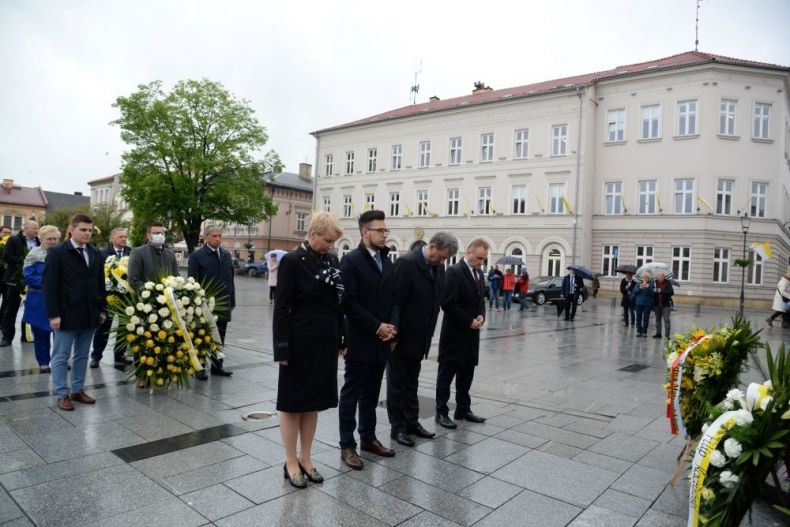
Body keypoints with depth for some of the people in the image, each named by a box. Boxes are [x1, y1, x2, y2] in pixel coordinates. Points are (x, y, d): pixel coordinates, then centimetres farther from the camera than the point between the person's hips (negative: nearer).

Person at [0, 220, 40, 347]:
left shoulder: (40, 242, 6)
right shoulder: (14, 240, -4)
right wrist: (23, 260, -20)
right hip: (15, 280, -3)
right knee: (10, 310, 4)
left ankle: (26, 335, 20)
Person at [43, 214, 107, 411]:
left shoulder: (96, 254, 9)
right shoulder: (57, 253, -6)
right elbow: (49, 286, -9)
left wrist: (102, 309, 9)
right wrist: (53, 314, -14)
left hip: (89, 314, 5)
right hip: (67, 314, -5)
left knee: (82, 355, 13)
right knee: (61, 356, 5)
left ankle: (77, 390, 24)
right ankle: (62, 394, 15)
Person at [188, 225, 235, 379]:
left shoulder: (227, 255, 11)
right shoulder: (197, 256, -5)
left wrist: (232, 301, 9)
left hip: (223, 304, 5)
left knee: (220, 338, 10)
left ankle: (217, 366, 20)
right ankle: (199, 368, 15)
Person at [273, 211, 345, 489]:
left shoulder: (332, 260, 6)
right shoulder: (292, 261, -12)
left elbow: (337, 302, 10)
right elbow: (282, 308, -13)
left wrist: (340, 338, 8)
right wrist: (282, 349, -15)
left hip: (325, 342, 6)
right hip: (300, 343, -6)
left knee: (314, 400, 15)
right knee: (293, 402, 8)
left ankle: (305, 458, 29)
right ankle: (291, 462, 22)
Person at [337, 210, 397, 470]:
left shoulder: (388, 263, 11)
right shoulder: (351, 260, -9)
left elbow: (392, 299, 13)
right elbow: (349, 302, -16)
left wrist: (390, 327, -3)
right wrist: (376, 327, -15)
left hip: (382, 341, 6)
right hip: (360, 341, -6)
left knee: (371, 394, 16)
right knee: (351, 394, 5)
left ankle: (368, 438, 29)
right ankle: (347, 445, 15)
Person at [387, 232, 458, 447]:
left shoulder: (439, 268, 4)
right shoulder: (407, 263, -19)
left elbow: (435, 301, 10)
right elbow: (395, 300, -21)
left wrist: (429, 333, 10)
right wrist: (393, 334, -22)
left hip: (419, 338, 7)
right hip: (401, 337, -7)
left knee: (411, 383, 18)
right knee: (397, 383, 7)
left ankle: (412, 422, 29)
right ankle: (398, 427, 18)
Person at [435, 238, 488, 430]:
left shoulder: (479, 273, 12)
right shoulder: (454, 271, -14)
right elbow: (448, 303, -21)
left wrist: (481, 316, -1)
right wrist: (469, 322, -17)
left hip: (471, 333, 8)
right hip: (454, 333, -8)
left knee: (467, 373, 14)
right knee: (446, 374, 3)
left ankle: (463, 410, 25)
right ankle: (441, 412, 12)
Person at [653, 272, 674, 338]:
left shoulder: (667, 283, -4)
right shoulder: (655, 283, 2)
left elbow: (671, 292, -13)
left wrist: (661, 291, -19)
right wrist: (654, 291, -12)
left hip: (666, 304, -3)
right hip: (657, 304, 4)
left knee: (666, 320, -5)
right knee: (658, 319, 12)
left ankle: (667, 335, -3)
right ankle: (658, 333, 21)